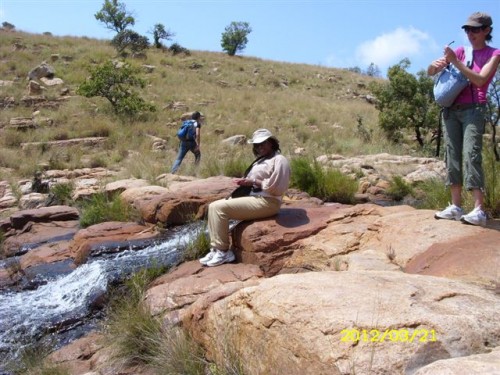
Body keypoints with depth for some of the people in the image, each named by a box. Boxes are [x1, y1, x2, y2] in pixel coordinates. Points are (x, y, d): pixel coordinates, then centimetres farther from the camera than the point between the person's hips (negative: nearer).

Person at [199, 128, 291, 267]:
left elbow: (274, 186, -19)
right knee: (213, 206, -1)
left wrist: (252, 181, -13)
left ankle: (223, 251, -12)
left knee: (220, 207, -20)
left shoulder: (278, 160, -9)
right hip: (252, 197, 10)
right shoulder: (262, 160, 22)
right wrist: (245, 182, 2)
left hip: (265, 202, -10)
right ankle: (216, 249, -5)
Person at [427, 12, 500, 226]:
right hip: (451, 109, 5)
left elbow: (479, 80, -13)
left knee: (471, 155, -17)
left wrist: (455, 61, -18)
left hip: (473, 109, -5)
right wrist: (435, 65, -11)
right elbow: (430, 73, 12)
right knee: (452, 157, 0)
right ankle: (456, 206, 2)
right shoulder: (460, 51, 14)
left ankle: (479, 210, -20)